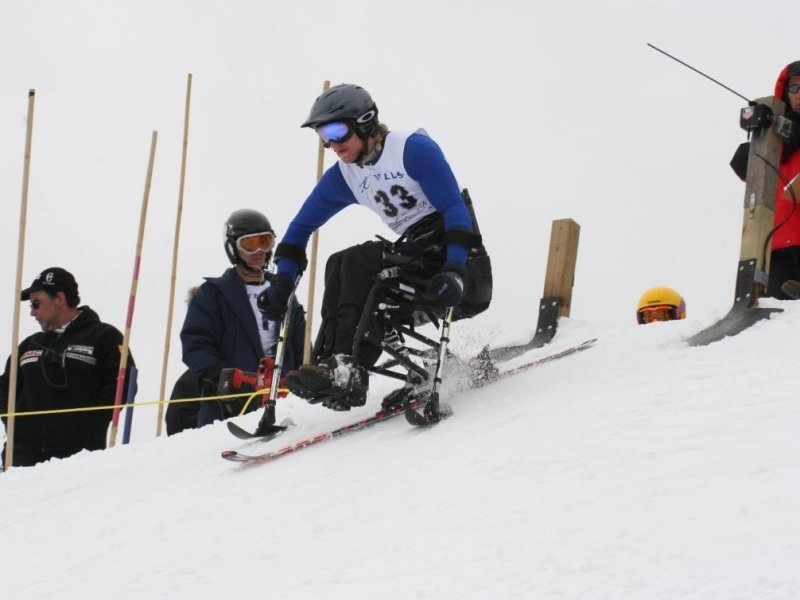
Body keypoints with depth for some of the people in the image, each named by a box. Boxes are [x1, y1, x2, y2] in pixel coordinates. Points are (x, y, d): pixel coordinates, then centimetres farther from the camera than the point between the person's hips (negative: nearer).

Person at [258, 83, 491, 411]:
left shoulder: (413, 148, -12)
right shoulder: (343, 176, 9)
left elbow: (455, 208, -19)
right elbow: (301, 226, 19)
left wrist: (455, 270, -33)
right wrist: (281, 284, 6)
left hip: (458, 253, -7)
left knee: (358, 259, -25)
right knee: (339, 264, -16)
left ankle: (347, 369, -39)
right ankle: (331, 363, -31)